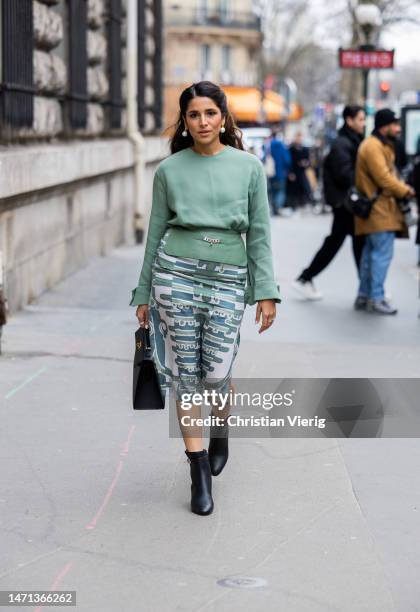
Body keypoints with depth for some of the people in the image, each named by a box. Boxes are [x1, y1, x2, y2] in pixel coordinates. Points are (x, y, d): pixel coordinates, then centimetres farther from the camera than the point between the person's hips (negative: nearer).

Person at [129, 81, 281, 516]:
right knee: (186, 373, -1)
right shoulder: (169, 169, 5)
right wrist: (144, 294, 10)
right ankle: (200, 476, 7)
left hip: (227, 280, 0)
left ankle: (220, 430, 34)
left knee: (216, 374, -2)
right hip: (177, 273, 0)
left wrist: (266, 292, -1)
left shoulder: (249, 167, 4)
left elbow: (259, 233, 4)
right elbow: (156, 232, 9)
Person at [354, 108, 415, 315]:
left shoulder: (382, 145, 19)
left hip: (378, 210, 11)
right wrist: (405, 191, -11)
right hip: (379, 208, -11)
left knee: (371, 252, 14)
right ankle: (376, 298, -7)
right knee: (383, 253, -10)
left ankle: (364, 297, 19)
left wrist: (402, 187, 5)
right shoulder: (373, 146, -16)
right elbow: (383, 178, -21)